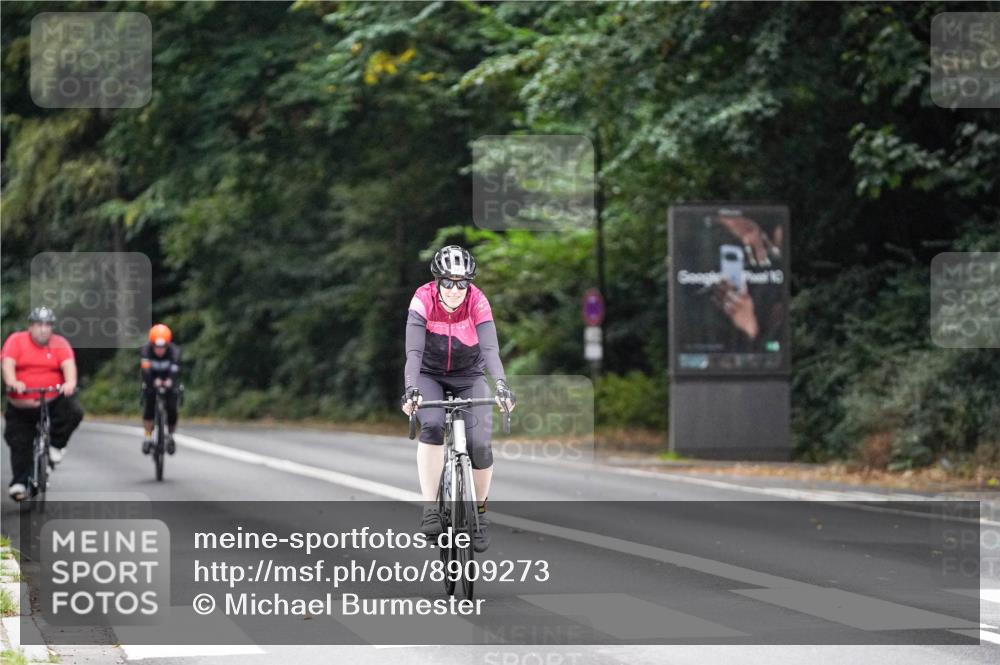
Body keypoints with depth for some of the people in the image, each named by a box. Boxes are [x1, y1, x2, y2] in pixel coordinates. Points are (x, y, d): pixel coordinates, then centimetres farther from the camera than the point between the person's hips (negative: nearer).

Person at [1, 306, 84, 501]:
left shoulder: (59, 343, 1)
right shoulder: (16, 340, -2)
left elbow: (68, 364, -14)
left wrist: (70, 383, -35)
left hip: (54, 399, 0)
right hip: (22, 405, 0)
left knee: (74, 412, -26)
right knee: (20, 444, -1)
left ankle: (55, 445, -4)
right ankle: (19, 483, 12)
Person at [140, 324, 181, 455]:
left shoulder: (174, 351, -27)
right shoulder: (145, 350, -27)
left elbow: (175, 369, -42)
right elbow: (145, 370, -42)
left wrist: (170, 381, -63)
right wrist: (153, 381, -60)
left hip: (168, 382, 0)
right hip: (151, 382, 0)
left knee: (172, 410, -14)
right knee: (148, 407, -22)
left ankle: (170, 436, 12)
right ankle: (147, 438, -11)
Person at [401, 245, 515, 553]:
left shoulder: (477, 302, -21)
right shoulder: (423, 300, -24)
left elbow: (490, 348, -31)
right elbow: (414, 350, -32)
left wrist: (501, 385, -48)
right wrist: (410, 390, -48)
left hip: (469, 377, 1)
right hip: (430, 376, -1)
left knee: (480, 444, -17)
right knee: (432, 426, -31)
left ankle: (480, 511, 8)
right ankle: (430, 509, -27)